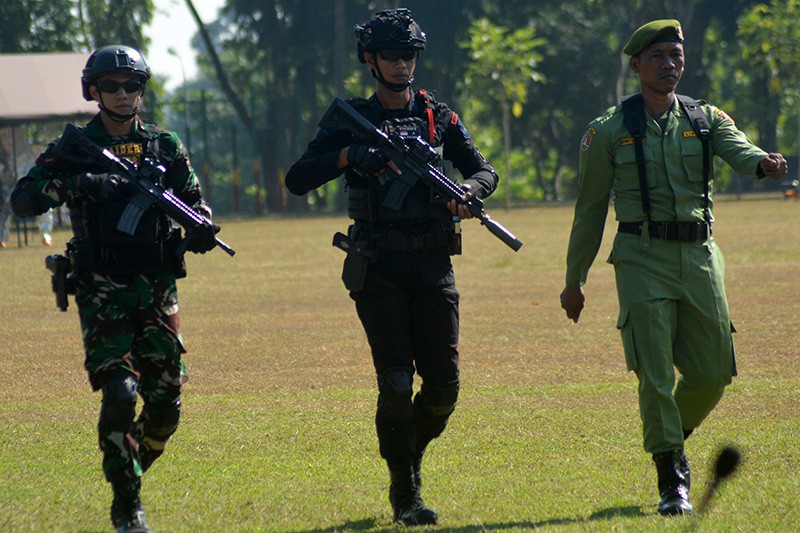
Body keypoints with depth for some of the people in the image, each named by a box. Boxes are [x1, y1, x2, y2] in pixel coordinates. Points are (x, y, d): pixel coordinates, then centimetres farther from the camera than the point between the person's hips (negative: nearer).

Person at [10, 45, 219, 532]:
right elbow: (22, 199, -7)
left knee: (167, 402, 1)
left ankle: (132, 469, 28)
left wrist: (201, 228, -8)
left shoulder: (166, 148, 10)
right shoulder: (73, 149, 2)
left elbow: (195, 199, 15)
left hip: (158, 290, 3)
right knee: (120, 395, -14)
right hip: (103, 293, -3)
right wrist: (71, 184, -24)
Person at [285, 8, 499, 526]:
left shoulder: (440, 117, 11)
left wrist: (467, 192, -14)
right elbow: (298, 180, -3)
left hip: (433, 268, 3)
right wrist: (347, 156, -19)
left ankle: (411, 457, 28)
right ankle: (406, 493, 0)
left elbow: (485, 172, 10)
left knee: (444, 386, 0)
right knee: (396, 384, -10)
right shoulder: (351, 119, 4)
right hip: (378, 269, -3)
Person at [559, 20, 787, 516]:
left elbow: (738, 148, -12)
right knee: (655, 375, -9)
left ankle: (671, 441, 33)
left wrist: (763, 162, -36)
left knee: (713, 372, 5)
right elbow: (590, 209, 8)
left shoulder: (707, 118, 10)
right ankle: (672, 482, -3)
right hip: (643, 258, -3)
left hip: (700, 256, 3)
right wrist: (574, 280, 9)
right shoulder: (609, 130, 4)